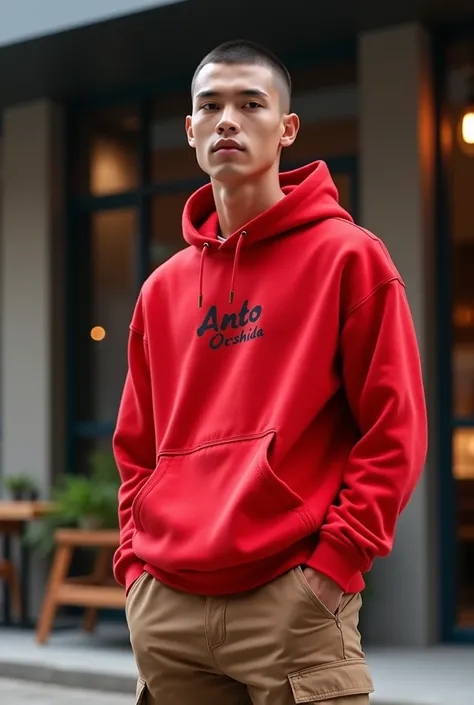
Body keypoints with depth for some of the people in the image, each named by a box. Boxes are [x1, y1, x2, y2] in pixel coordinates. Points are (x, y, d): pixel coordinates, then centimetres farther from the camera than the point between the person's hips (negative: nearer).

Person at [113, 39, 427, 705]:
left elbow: (395, 432, -5)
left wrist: (333, 561, -11)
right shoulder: (163, 289, 14)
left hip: (291, 603, -4)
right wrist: (137, 564, 7)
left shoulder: (347, 256, 0)